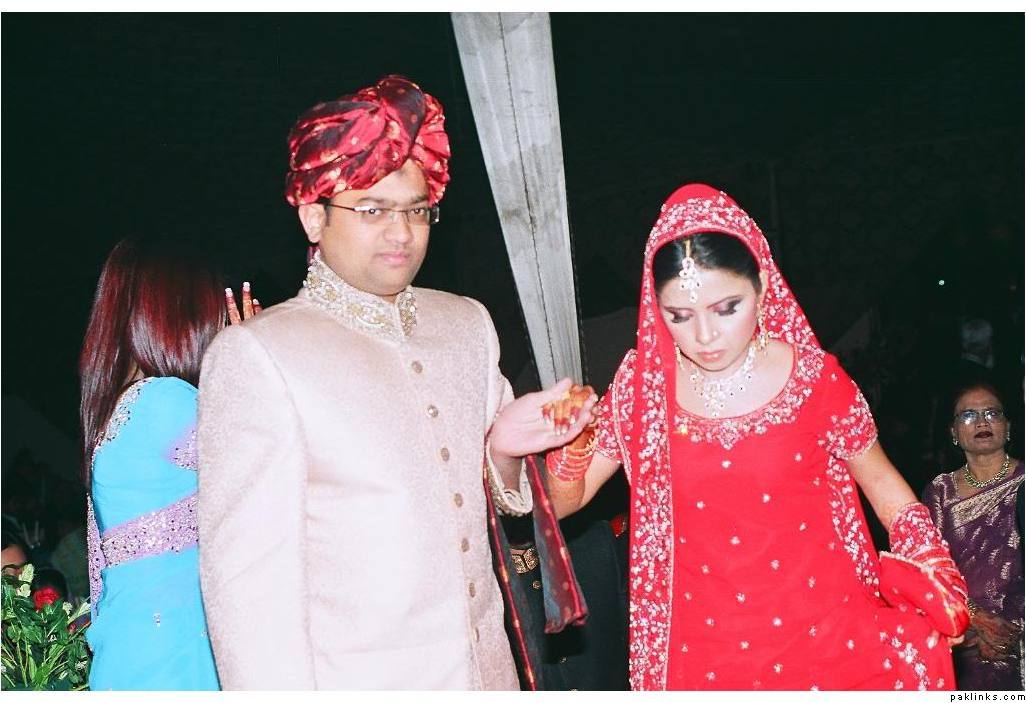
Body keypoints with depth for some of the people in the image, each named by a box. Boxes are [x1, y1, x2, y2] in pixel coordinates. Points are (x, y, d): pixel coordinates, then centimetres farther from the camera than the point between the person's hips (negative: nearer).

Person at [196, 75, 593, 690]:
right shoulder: (254, 355, -13)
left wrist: (505, 448, -7)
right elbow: (247, 578, -15)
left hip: (489, 670, 6)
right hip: (355, 682, -5)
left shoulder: (468, 322, 4)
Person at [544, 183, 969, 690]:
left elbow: (879, 479, 6)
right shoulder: (641, 381, -6)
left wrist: (930, 580, -8)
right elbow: (562, 502, -1)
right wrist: (574, 440, -21)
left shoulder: (815, 377, -10)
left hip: (822, 630, 0)